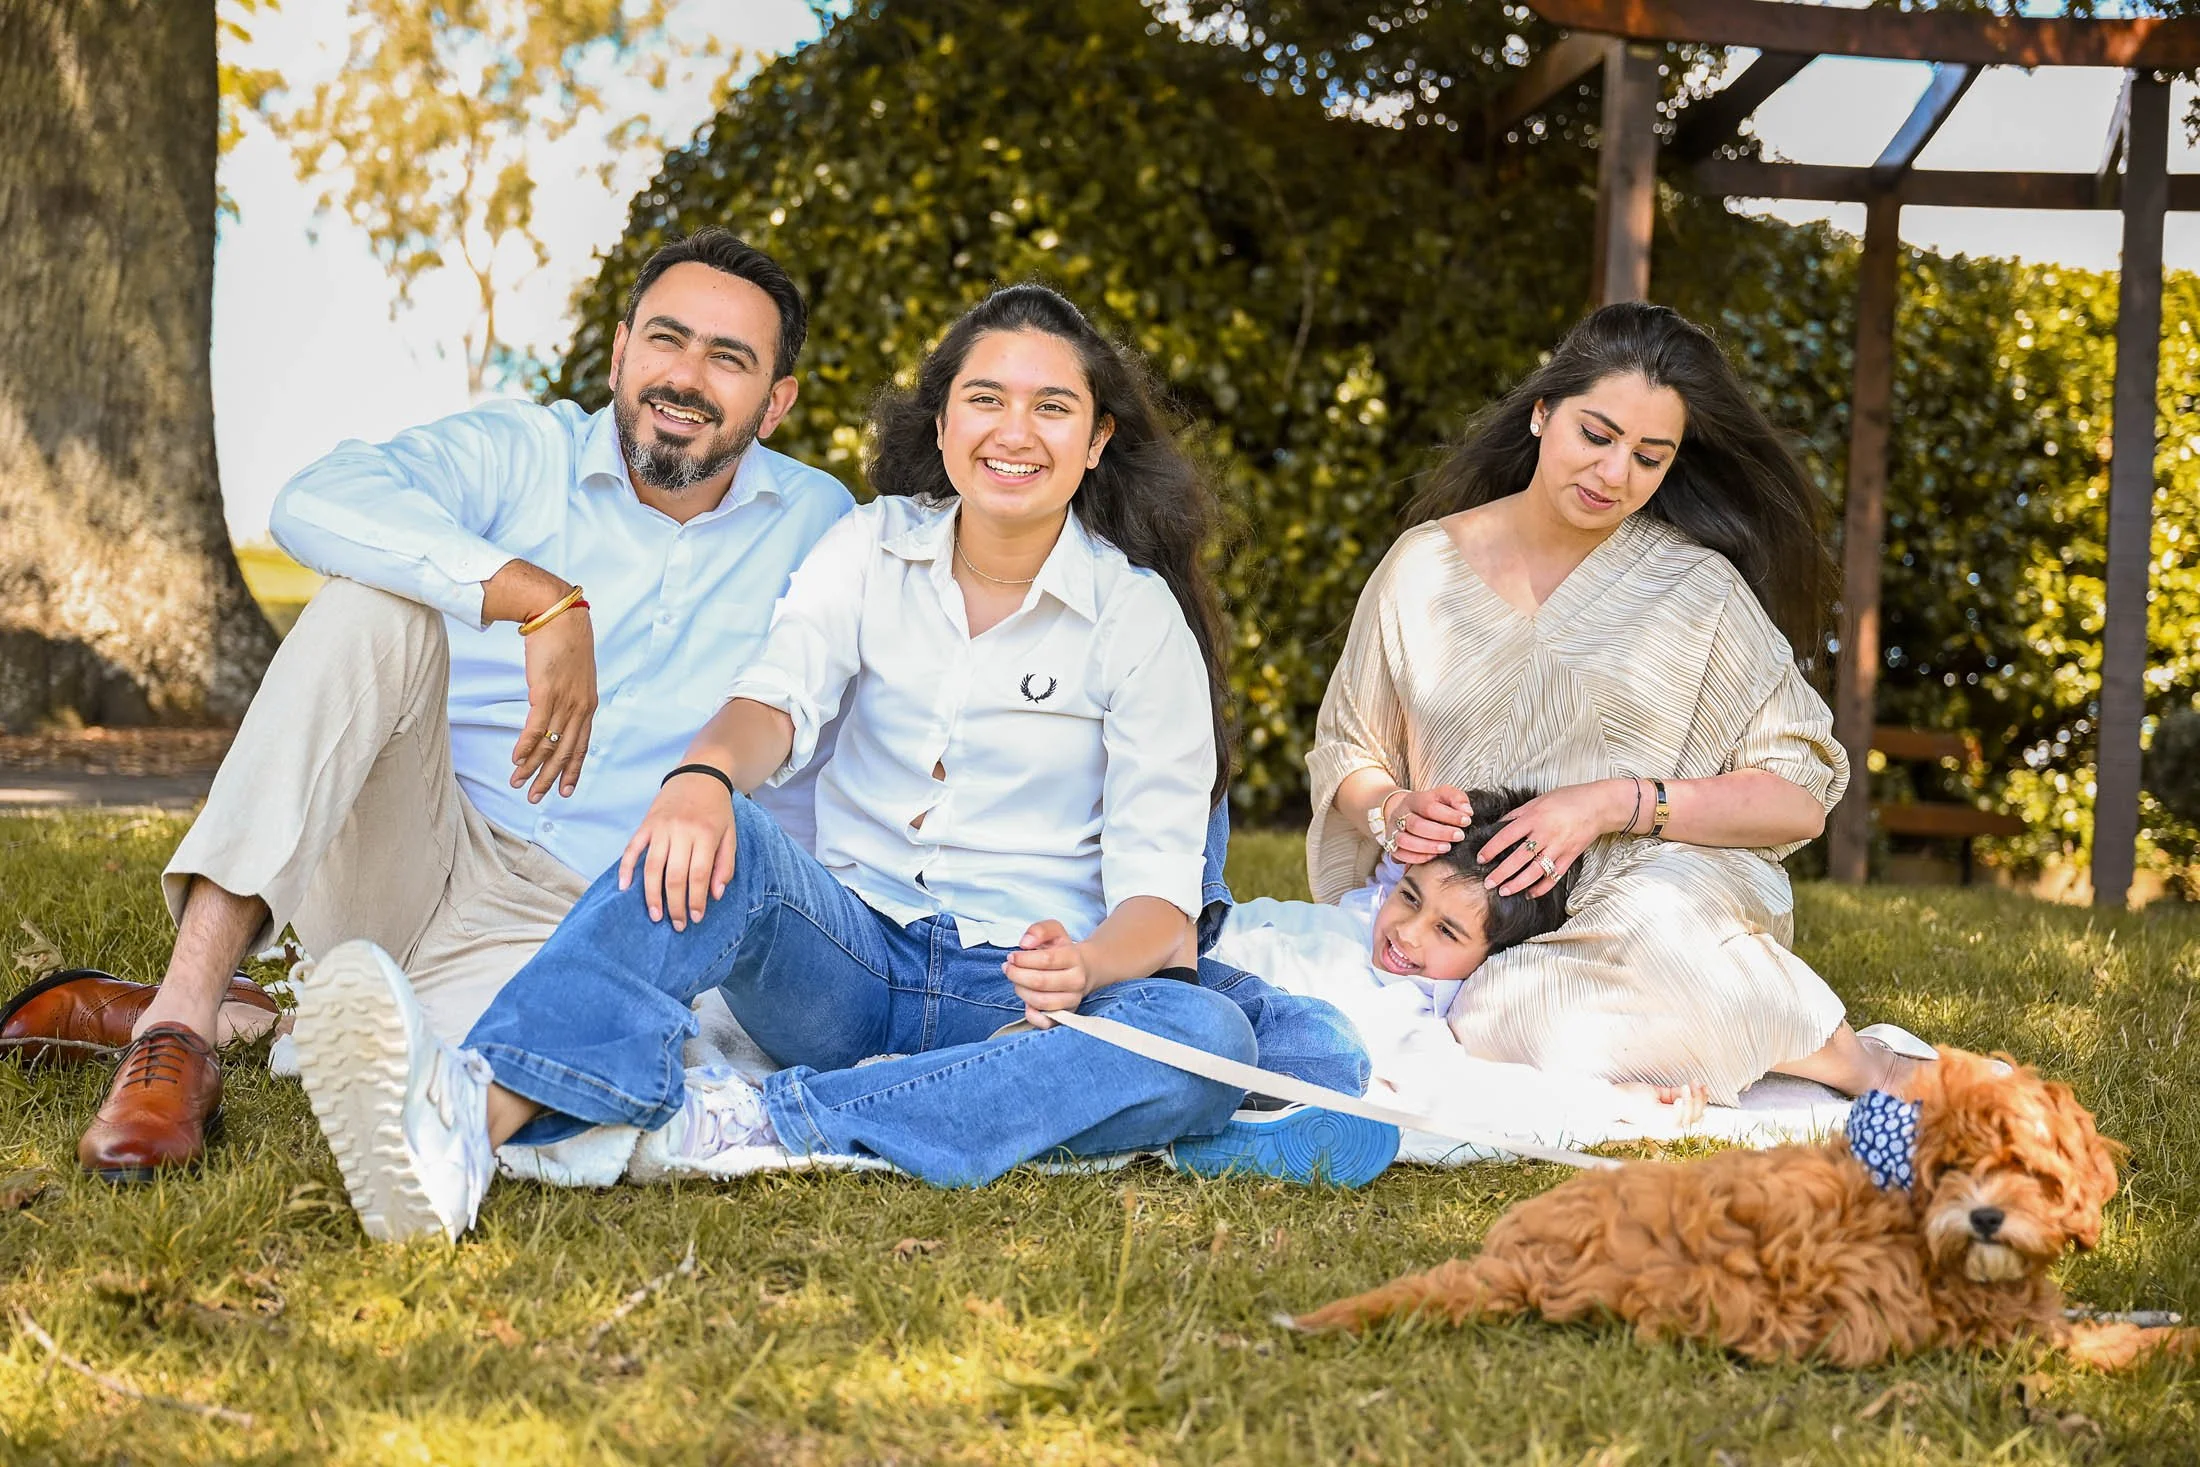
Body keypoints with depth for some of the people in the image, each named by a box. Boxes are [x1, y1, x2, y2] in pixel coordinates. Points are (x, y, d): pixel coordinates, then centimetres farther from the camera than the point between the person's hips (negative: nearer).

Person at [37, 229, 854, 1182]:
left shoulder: (815, 526, 8)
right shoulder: (521, 453, 1)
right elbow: (318, 504, -21)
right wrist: (543, 600, -31)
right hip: (406, 862, 0)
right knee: (379, 601, -29)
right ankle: (181, 1010, -33)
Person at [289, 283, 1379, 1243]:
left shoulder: (1142, 617, 2)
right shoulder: (873, 546, 8)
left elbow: (1161, 890, -5)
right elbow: (781, 696, -11)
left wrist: (1087, 962, -29)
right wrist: (705, 769, -36)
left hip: (1017, 990, -1)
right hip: (849, 957, 1)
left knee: (1207, 1037, -33)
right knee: (712, 834, -30)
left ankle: (747, 1124, -42)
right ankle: (471, 1118, -58)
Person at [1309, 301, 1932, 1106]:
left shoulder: (1698, 587, 1)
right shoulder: (1423, 565, 7)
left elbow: (1798, 798, -4)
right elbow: (1344, 753, 17)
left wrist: (1616, 804, -16)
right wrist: (1393, 811, -6)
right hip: (1468, 934, 2)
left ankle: (1862, 1066, -13)